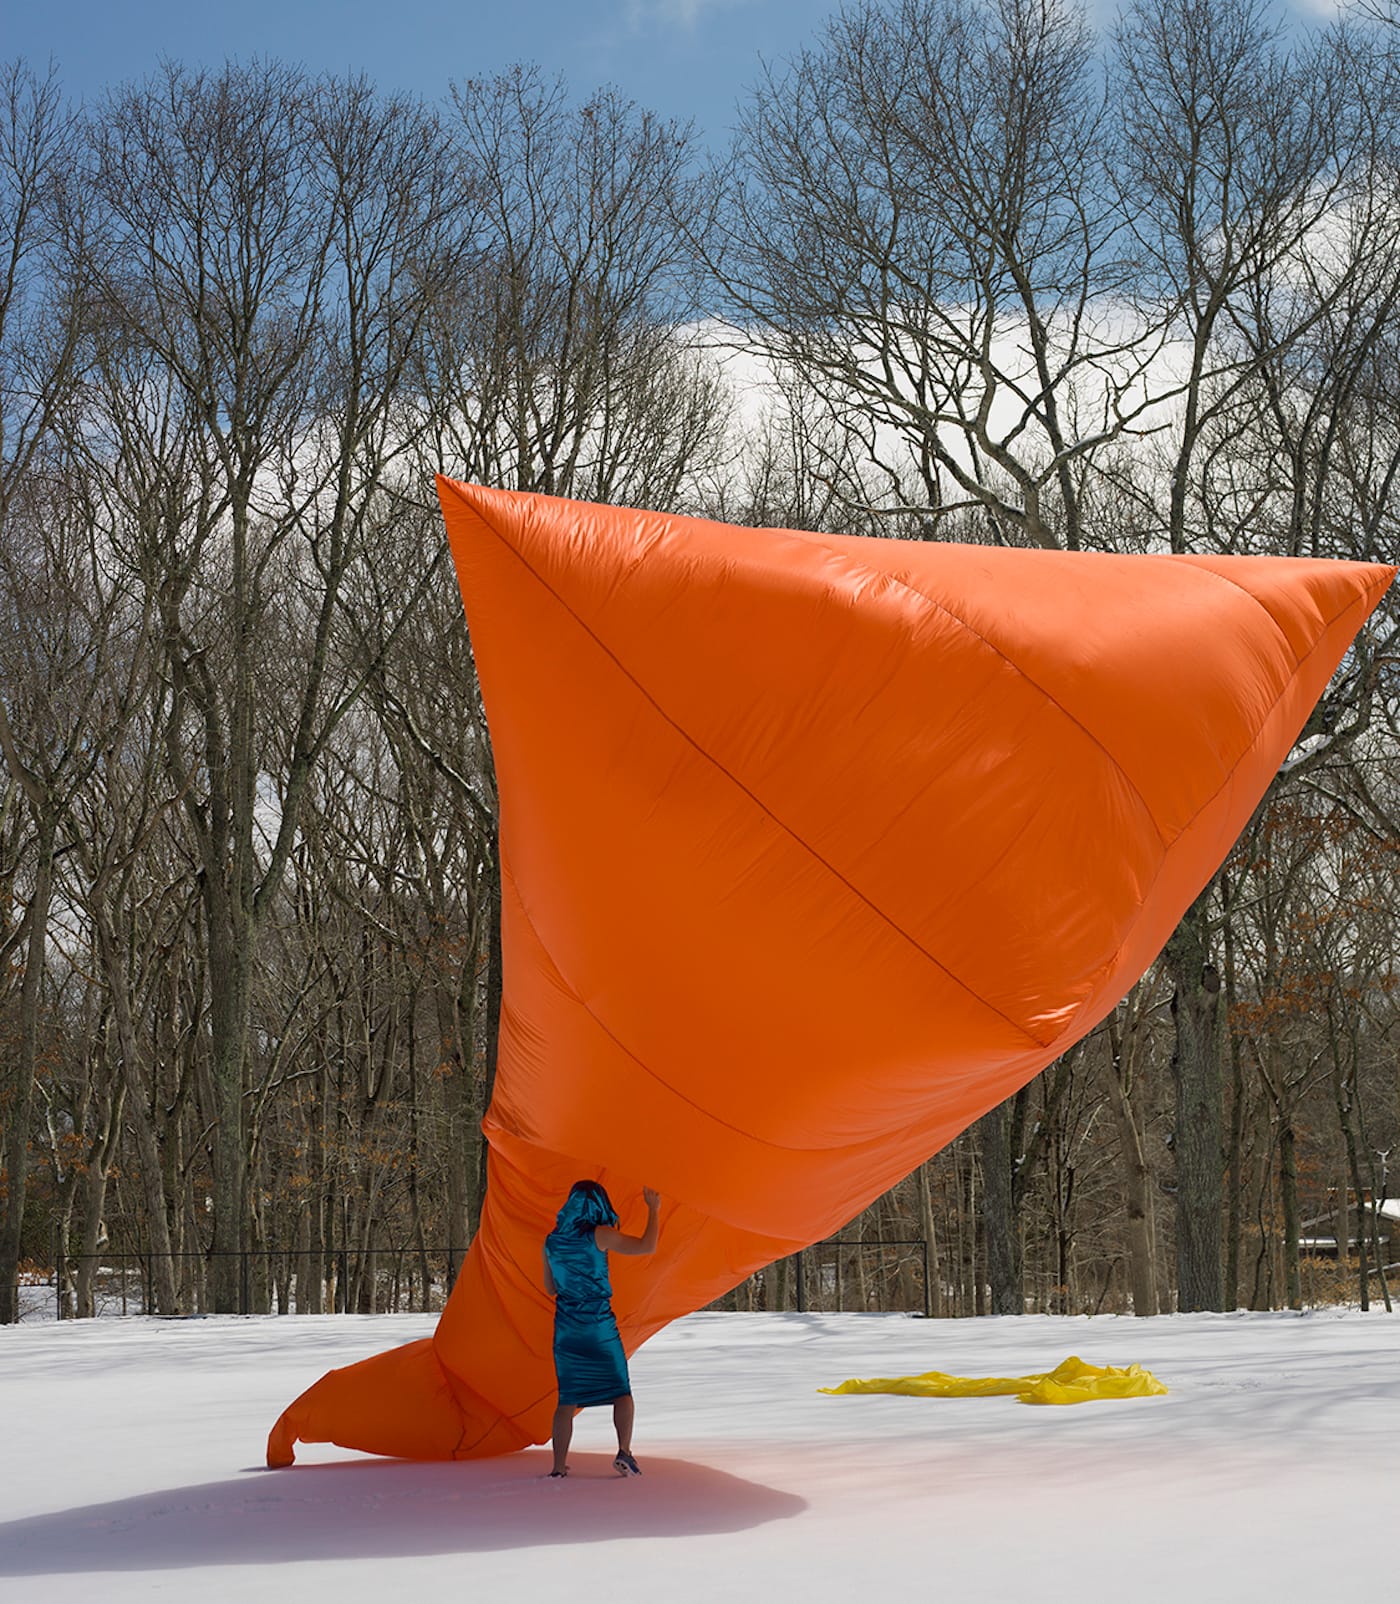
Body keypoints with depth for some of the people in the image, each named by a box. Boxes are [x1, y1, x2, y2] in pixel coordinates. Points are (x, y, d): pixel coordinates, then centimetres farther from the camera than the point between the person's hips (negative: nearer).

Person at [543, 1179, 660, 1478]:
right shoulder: (600, 1236, -9)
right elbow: (647, 1246, -12)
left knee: (567, 1398, 10)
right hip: (599, 1324, -4)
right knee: (621, 1391, 7)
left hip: (565, 1326, 4)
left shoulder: (552, 1242, 6)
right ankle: (624, 1451, -10)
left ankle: (559, 1465, 5)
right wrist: (653, 1209, 0)